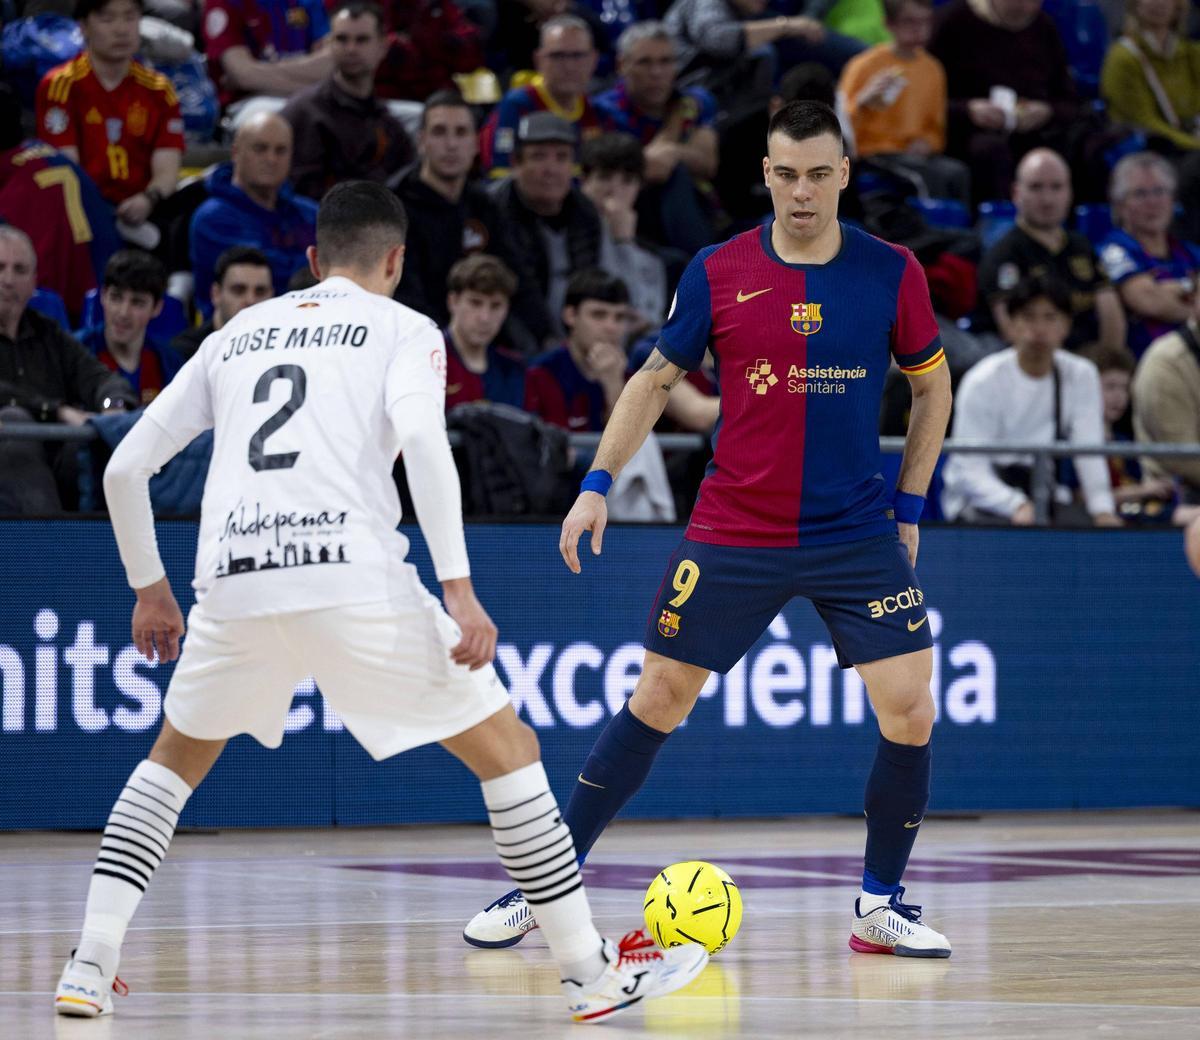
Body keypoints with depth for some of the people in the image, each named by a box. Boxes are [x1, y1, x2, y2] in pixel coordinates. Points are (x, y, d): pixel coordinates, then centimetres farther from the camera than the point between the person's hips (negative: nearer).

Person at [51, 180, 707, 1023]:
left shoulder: (236, 335, 26)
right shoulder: (403, 328, 13)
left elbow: (125, 467, 23)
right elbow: (421, 434, -9)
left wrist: (150, 589, 36)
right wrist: (459, 591, -13)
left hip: (235, 582, 4)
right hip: (354, 575, -4)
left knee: (175, 760, 28)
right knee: (508, 749, 10)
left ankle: (91, 967, 16)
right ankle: (591, 970, 9)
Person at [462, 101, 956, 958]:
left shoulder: (892, 273, -3)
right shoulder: (718, 274, -4)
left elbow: (932, 386, 10)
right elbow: (656, 380, 7)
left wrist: (909, 508, 7)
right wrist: (598, 483, -2)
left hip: (857, 534, 0)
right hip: (733, 532, 0)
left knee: (910, 712, -9)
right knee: (657, 701, 3)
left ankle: (880, 906, 9)